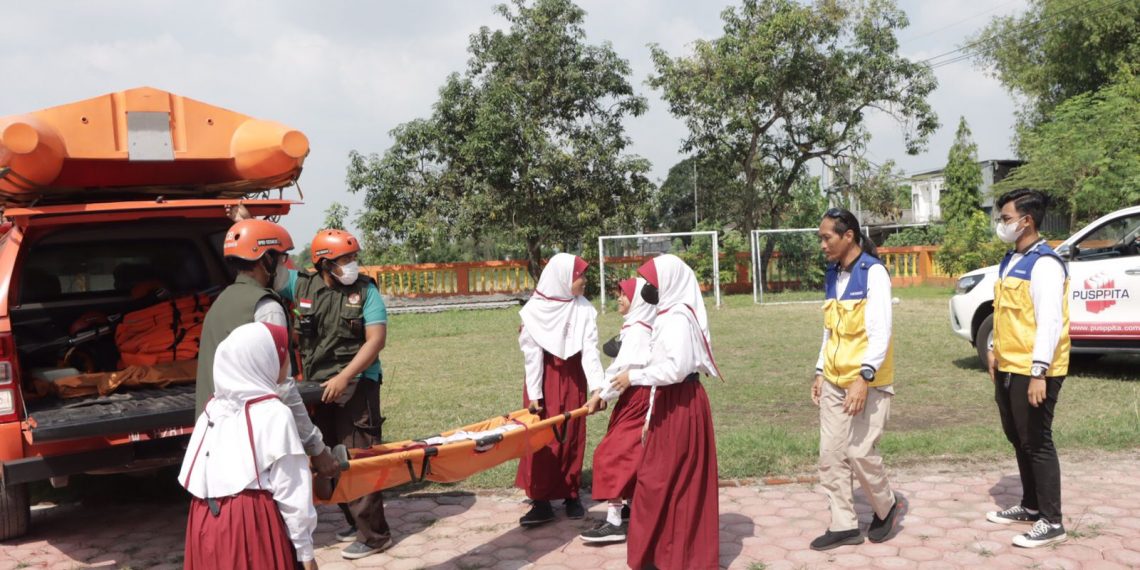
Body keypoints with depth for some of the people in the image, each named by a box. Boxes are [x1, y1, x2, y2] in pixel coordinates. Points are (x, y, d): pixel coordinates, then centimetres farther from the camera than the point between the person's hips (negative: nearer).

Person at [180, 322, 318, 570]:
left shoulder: (213, 408, 7)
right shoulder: (273, 413, -11)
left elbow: (196, 477, 8)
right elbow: (292, 491, -10)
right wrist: (305, 550, -5)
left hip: (208, 521, 6)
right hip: (254, 523, -6)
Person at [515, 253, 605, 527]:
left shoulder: (584, 309, -5)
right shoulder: (535, 310, -11)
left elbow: (590, 349, -11)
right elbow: (531, 353, -10)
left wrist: (597, 386, -24)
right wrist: (534, 393, -12)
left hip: (572, 379, 2)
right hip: (543, 379, -2)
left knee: (572, 437, 8)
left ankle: (571, 495, 21)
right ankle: (541, 501, 5)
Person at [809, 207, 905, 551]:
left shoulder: (873, 273, -13)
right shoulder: (833, 275, 10)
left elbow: (881, 331, -19)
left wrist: (864, 377, -26)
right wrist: (820, 372, 16)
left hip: (868, 381, -7)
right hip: (834, 381, 7)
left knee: (860, 452, -5)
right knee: (831, 456, 5)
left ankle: (888, 507, 22)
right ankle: (844, 525, 16)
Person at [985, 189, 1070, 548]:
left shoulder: (1044, 264, -16)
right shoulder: (1011, 260, 14)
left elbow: (1050, 321, -21)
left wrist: (1039, 372, -24)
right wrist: (994, 350, 20)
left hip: (1032, 371, -9)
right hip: (1008, 367, 9)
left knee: (1037, 443, -2)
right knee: (1018, 440, 17)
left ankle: (1051, 522, 8)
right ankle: (1030, 507, 31)